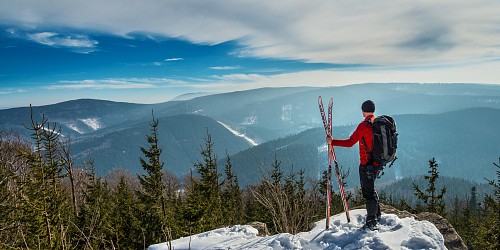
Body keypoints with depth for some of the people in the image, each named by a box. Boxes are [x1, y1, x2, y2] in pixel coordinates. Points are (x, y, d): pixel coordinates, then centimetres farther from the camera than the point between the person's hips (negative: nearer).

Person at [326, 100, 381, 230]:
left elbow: (350, 142, -19)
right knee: (370, 187, 24)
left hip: (367, 164, -9)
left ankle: (371, 222, 4)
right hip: (377, 162, 9)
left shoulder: (364, 125, -18)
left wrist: (332, 142, -12)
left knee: (368, 191, -2)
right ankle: (377, 214, 39)